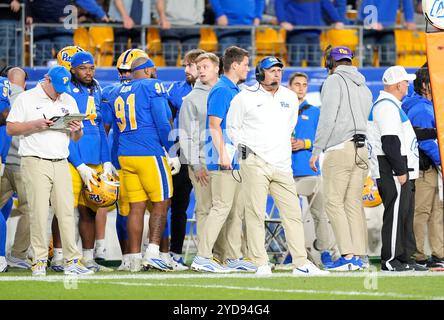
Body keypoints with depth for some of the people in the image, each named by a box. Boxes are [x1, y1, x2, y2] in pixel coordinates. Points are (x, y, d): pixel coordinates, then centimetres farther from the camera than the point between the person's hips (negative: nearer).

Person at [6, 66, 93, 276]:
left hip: (61, 163, 4)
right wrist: (35, 124, -15)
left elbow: (76, 138, 19)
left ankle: (72, 261, -2)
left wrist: (77, 130, -4)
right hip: (35, 162, -4)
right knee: (39, 213, -8)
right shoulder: (26, 99, 3)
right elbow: (11, 128, -1)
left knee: (66, 212, -2)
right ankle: (39, 261, -4)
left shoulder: (68, 101, 16)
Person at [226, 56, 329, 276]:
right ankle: (260, 263, -4)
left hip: (282, 165, 4)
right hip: (255, 164, -4)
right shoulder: (245, 98, 0)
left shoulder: (290, 98, 14)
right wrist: (247, 150, 1)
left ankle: (301, 264, 1)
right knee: (255, 214, -6)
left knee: (293, 214, 0)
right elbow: (232, 128, 7)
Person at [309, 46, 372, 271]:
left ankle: (348, 255, -15)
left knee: (333, 202, -6)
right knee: (354, 202, 8)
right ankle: (358, 256, 4)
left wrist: (316, 150, -10)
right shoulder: (363, 86, 21)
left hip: (340, 149, -7)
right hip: (362, 149, 7)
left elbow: (327, 119, -11)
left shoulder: (334, 81, -3)